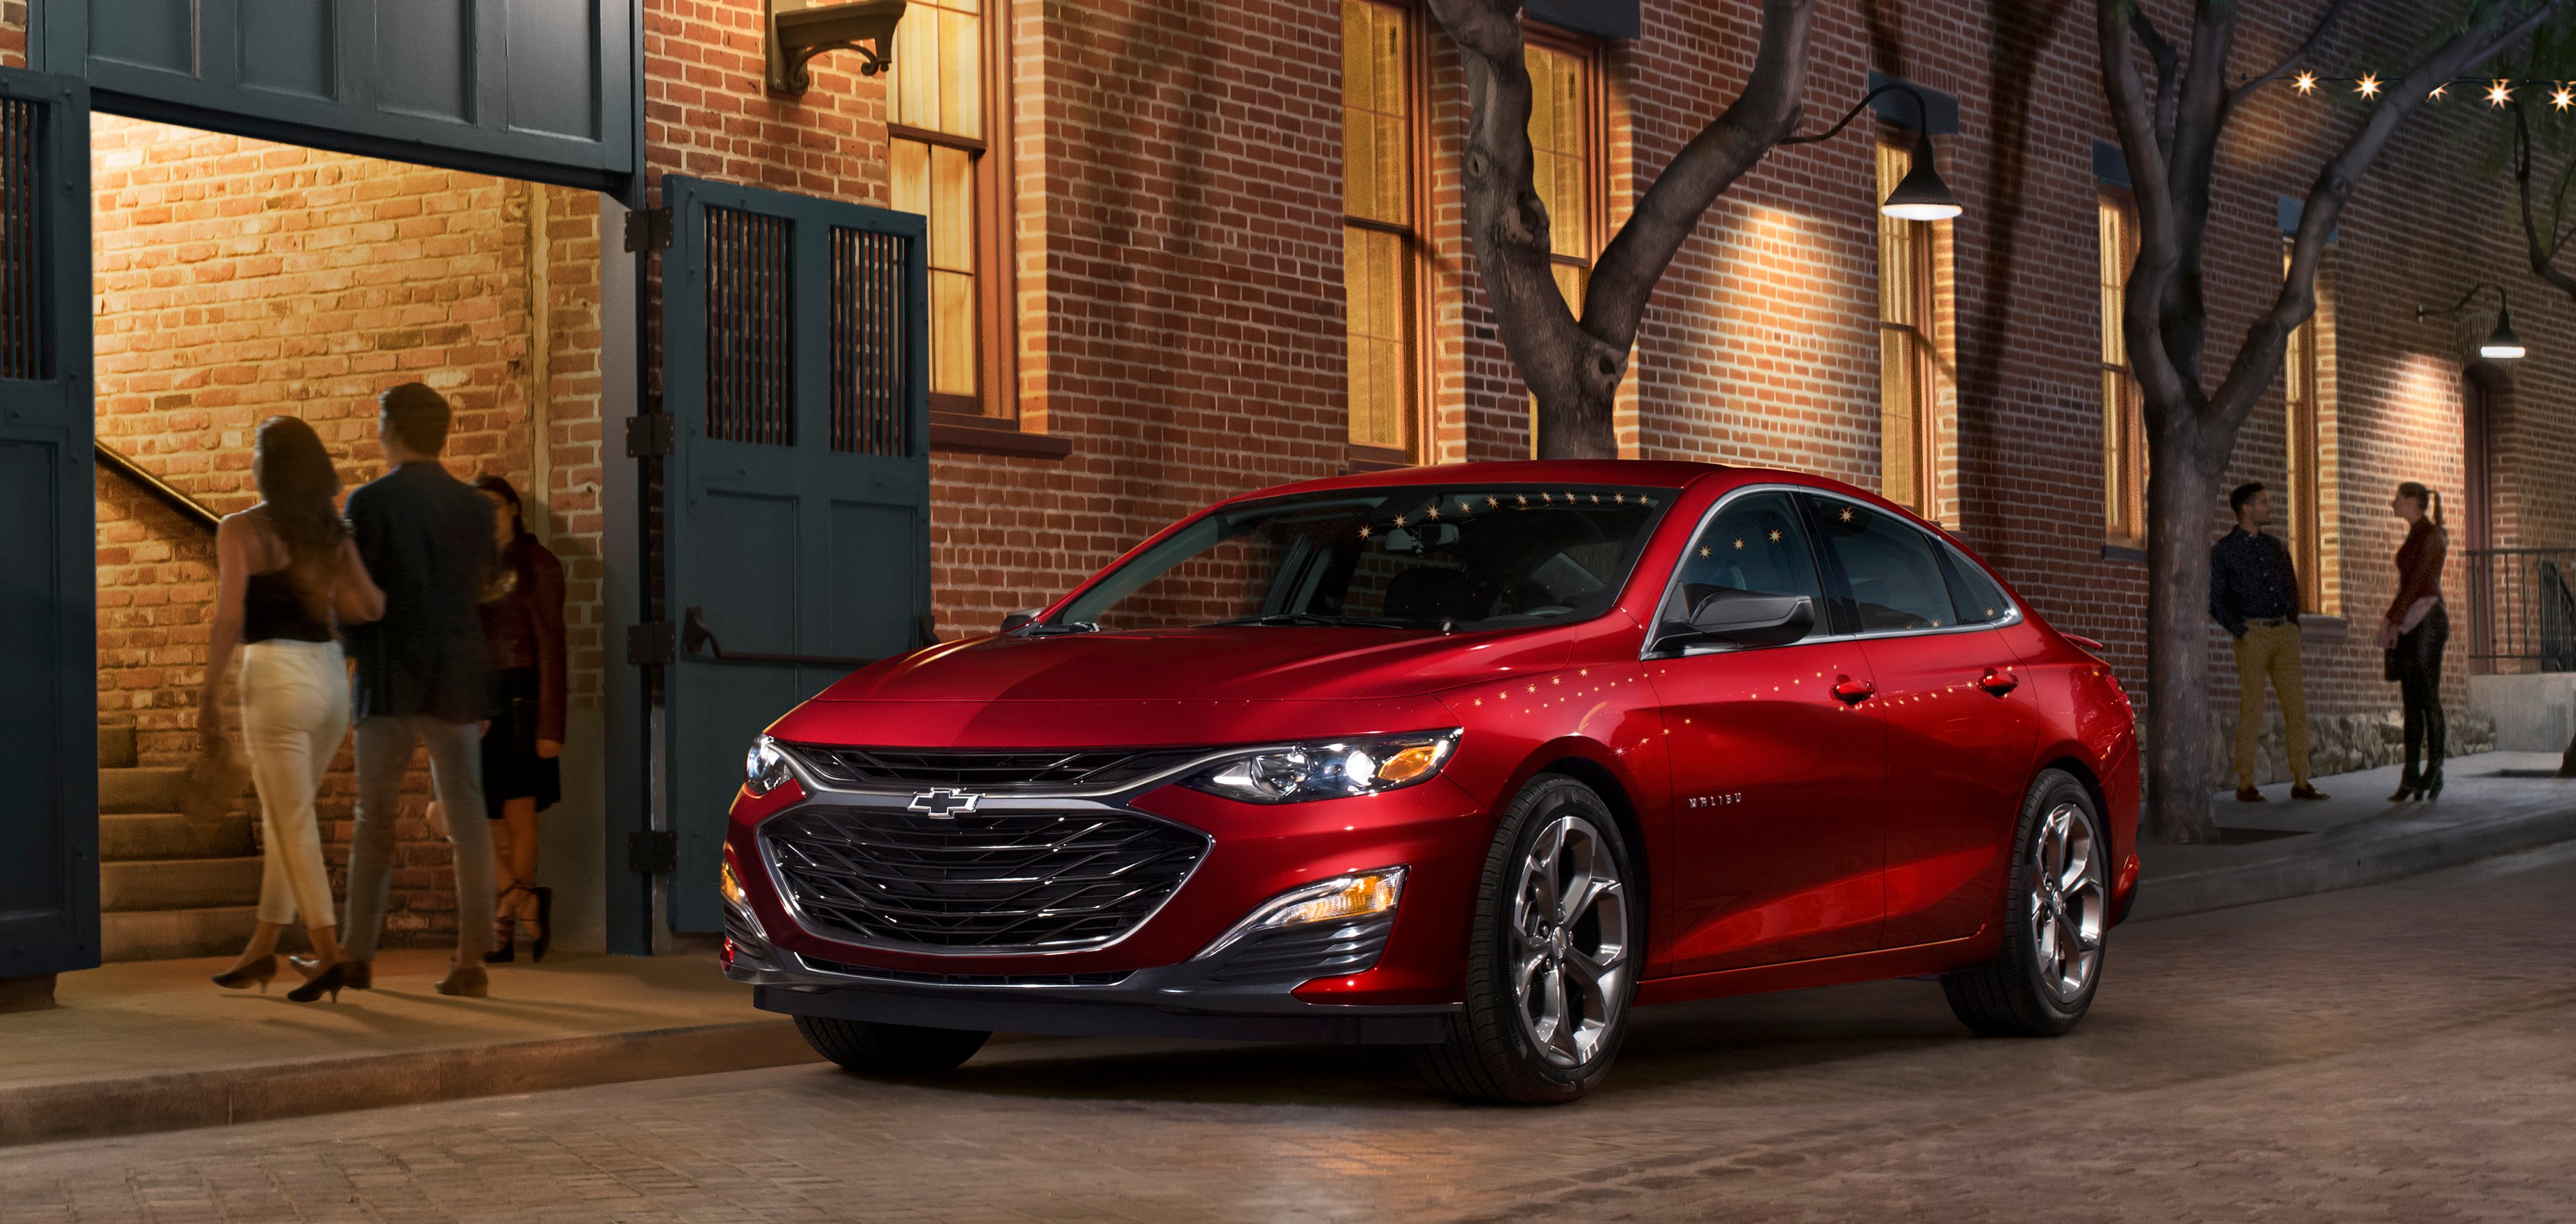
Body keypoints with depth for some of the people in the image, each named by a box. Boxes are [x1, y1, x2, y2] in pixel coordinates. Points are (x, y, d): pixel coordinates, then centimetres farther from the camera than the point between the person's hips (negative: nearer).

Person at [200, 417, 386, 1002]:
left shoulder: (240, 530, -5)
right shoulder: (332, 531, 8)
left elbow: (229, 618, -12)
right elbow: (371, 607, -3)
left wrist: (208, 698, -6)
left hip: (276, 675, -6)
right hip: (332, 676, 6)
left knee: (294, 824, -2)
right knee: (282, 819, 17)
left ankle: (329, 954, -8)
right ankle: (263, 947, 22)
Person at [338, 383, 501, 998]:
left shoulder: (371, 501, -6)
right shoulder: (476, 507, 7)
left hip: (390, 681, -3)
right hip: (457, 685, 3)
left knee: (376, 818, 8)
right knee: (466, 817, 1)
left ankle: (359, 955, 8)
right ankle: (471, 960, -5)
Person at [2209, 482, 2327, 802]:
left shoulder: (2276, 546, 16)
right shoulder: (2223, 550, 1)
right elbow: (2215, 601, -1)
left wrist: (2293, 623, 11)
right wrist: (2240, 632, -11)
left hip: (2284, 634, 5)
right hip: (2253, 634, -5)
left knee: (2296, 707, 0)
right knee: (2251, 710, -7)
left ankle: (2301, 783, 2)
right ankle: (2246, 786, -2)